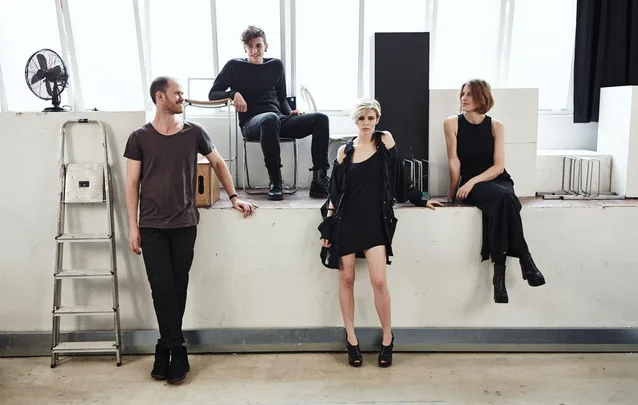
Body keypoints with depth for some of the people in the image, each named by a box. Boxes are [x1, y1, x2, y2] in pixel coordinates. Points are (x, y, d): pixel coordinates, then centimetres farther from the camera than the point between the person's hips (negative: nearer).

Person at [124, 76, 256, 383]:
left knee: (178, 289, 5)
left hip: (184, 224, 1)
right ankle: (177, 352, 8)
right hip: (152, 226, -1)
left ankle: (166, 348, 21)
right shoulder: (139, 137, 1)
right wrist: (133, 226, -2)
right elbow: (132, 183, 2)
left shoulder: (194, 133, 3)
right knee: (162, 289, -3)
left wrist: (233, 197, 14)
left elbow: (218, 163, 17)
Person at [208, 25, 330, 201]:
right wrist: (234, 93, -12)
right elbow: (213, 94, 8)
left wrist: (289, 112, 3)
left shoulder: (276, 65, 19)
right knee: (270, 118, -43)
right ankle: (275, 181, -33)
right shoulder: (235, 66, 9)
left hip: (280, 119, 5)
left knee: (320, 118, -20)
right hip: (252, 123, -4)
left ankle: (319, 180, -25)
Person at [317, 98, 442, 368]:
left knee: (379, 281, -7)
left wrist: (420, 200, 11)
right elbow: (335, 191, 6)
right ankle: (351, 339, 19)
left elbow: (399, 178, 10)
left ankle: (387, 339, 12)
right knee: (346, 279, 5)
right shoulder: (345, 151, 5)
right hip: (346, 221, 1)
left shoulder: (385, 141, 3)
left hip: (375, 221, -1)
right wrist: (327, 227, 2)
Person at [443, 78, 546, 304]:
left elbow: (498, 166, -4)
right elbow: (454, 161, -1)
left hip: (499, 181, 2)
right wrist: (453, 191, -3)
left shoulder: (495, 126, 3)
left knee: (501, 202, -35)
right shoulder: (452, 123, 0)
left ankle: (500, 269, -31)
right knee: (502, 198, -34)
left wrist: (473, 181, -16)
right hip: (471, 184, -2)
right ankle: (524, 259, -28)